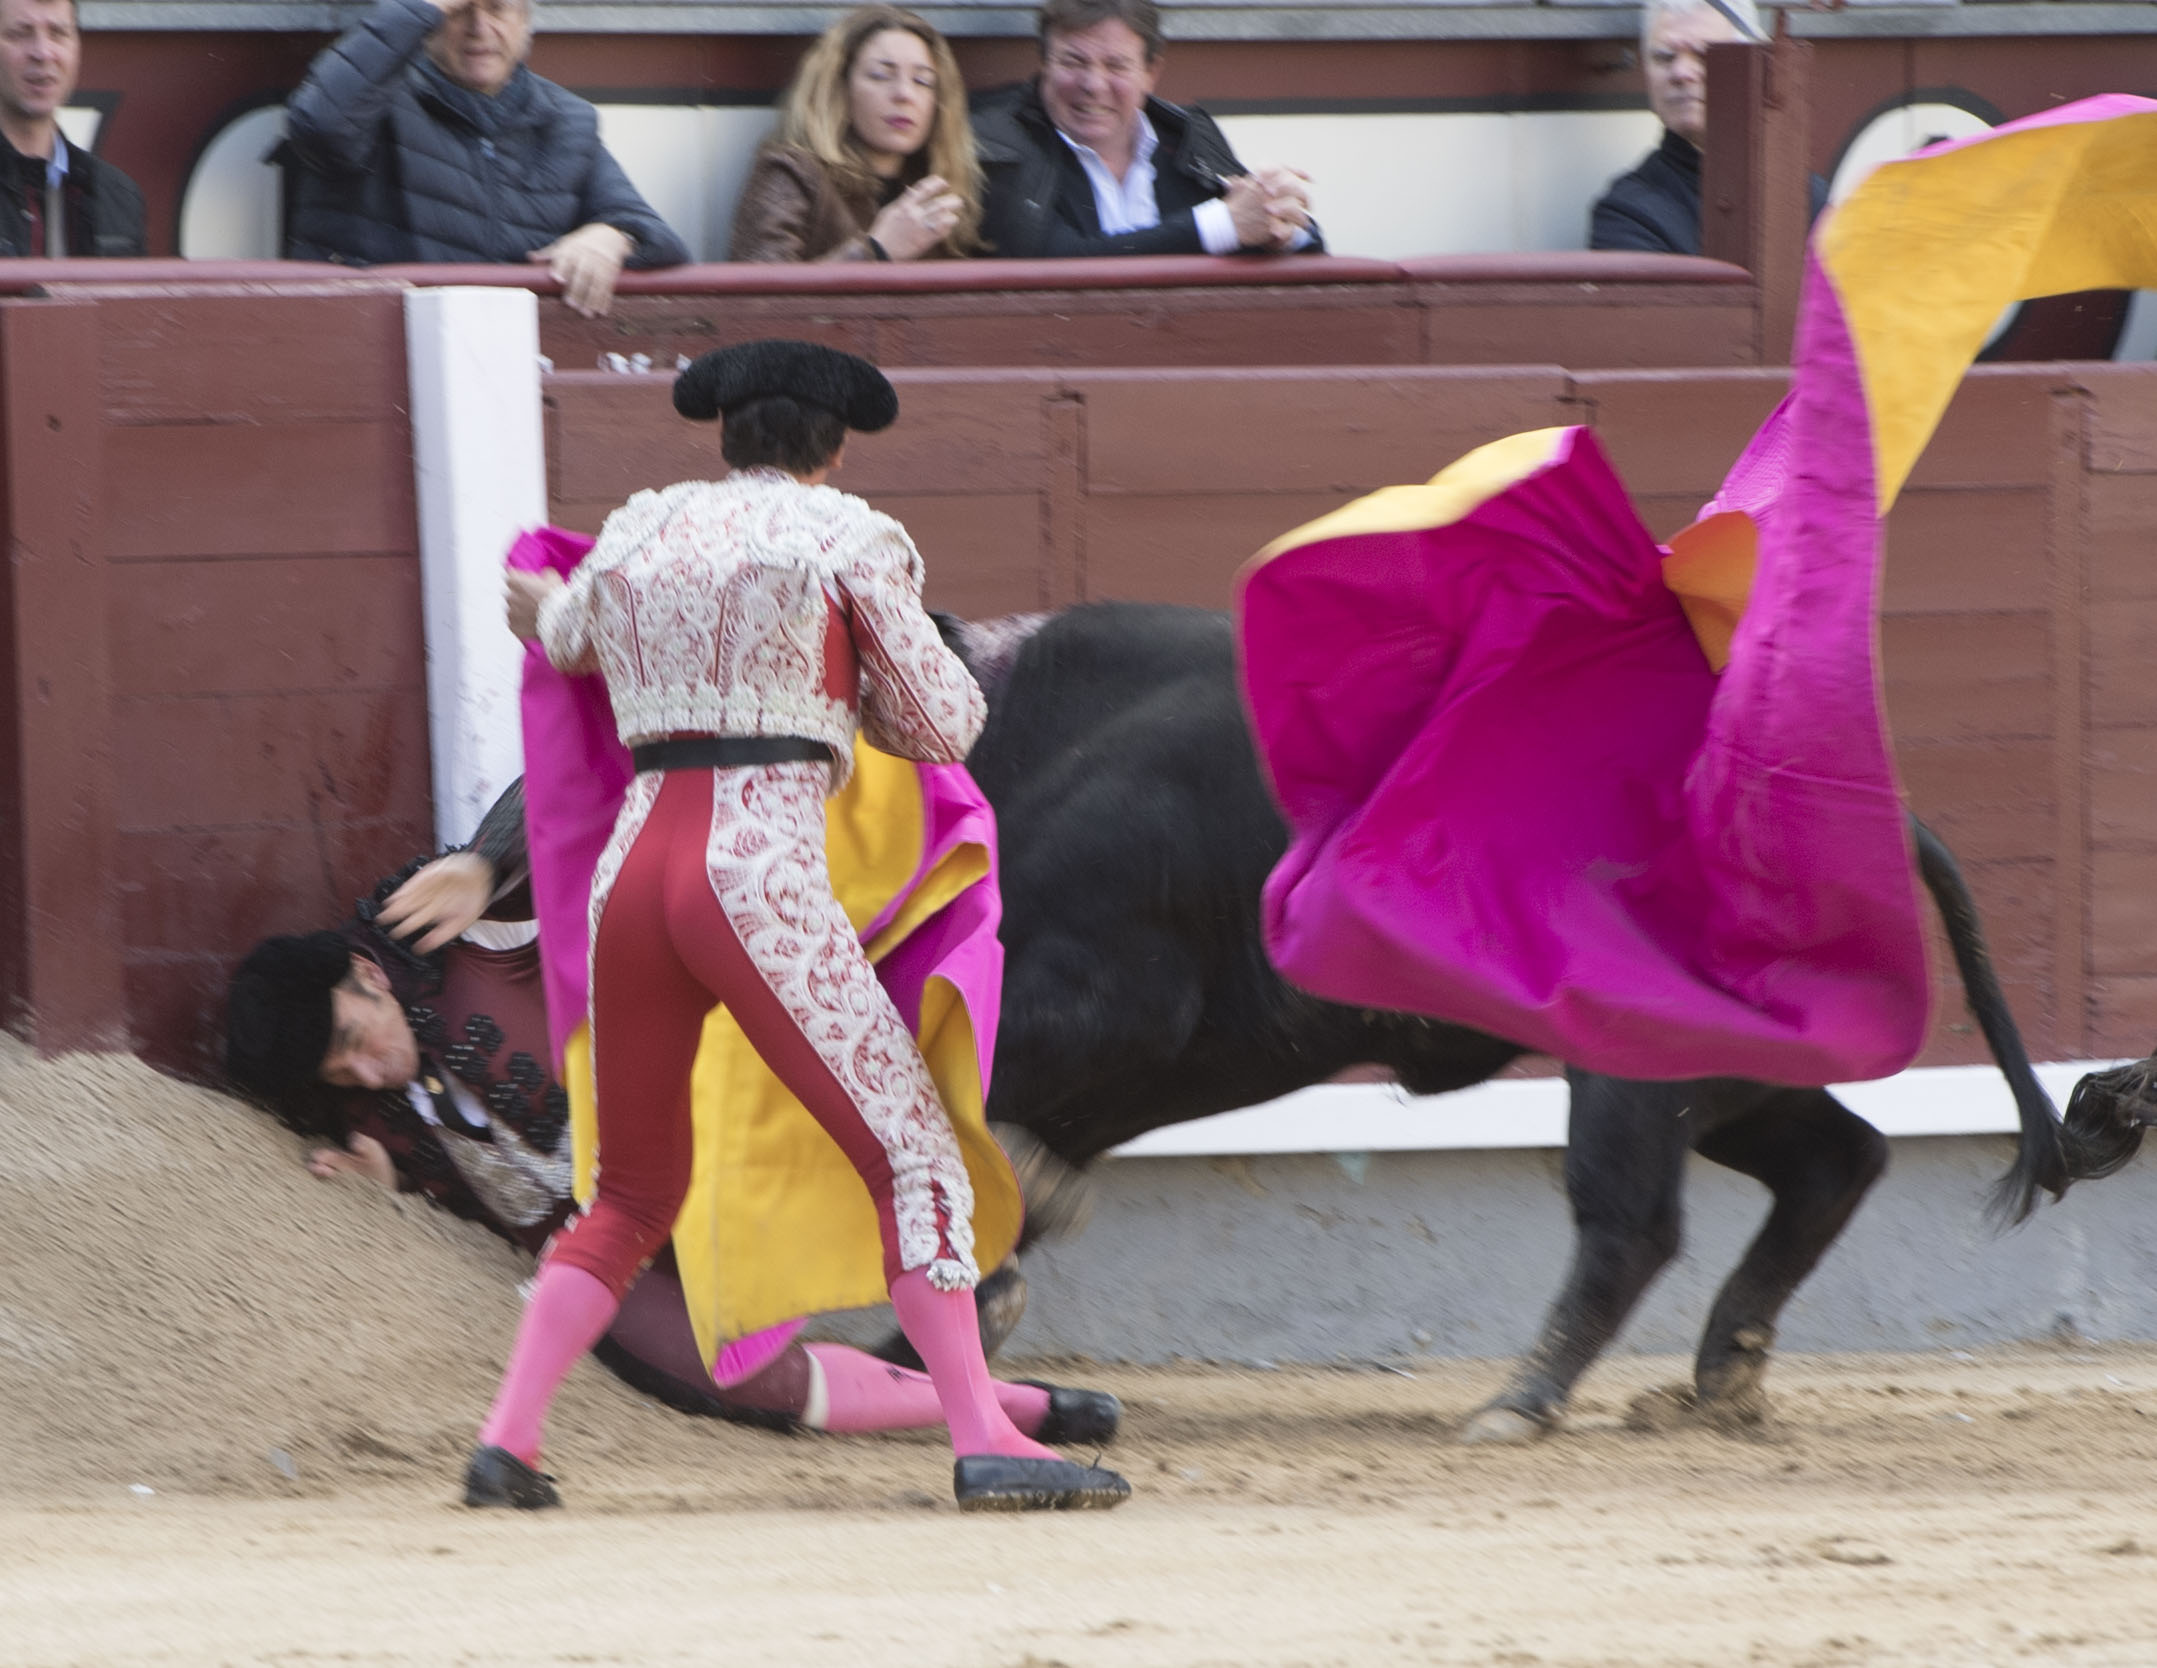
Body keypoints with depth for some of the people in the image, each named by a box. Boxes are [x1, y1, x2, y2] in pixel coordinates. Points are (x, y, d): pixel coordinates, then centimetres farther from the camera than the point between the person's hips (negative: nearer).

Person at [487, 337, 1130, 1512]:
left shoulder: (636, 535, 18)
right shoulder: (847, 540, 3)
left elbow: (571, 642, 41)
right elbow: (946, 725, 8)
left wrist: (545, 612, 65)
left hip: (631, 883, 5)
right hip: (763, 890, -5)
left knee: (634, 1196, 20)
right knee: (913, 1158, -3)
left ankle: (505, 1446, 7)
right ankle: (985, 1446, -16)